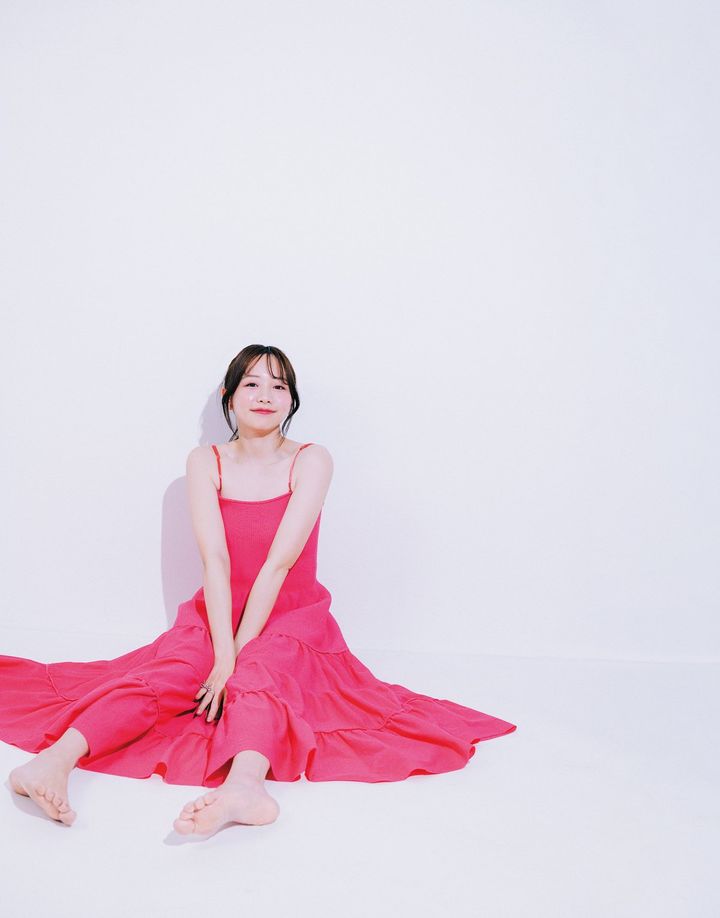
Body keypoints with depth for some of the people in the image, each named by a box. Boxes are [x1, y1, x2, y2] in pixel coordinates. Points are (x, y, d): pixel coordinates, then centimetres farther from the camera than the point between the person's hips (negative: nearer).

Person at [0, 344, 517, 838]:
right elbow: (214, 559, -14)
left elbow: (279, 563, -17)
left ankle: (243, 783, -60)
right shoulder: (206, 462, -1)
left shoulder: (311, 461, -8)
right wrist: (223, 653, -24)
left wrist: (237, 657, -22)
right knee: (168, 675, -26)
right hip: (217, 615, 2)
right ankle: (55, 758, -43)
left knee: (257, 676, -33)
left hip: (291, 619, -2)